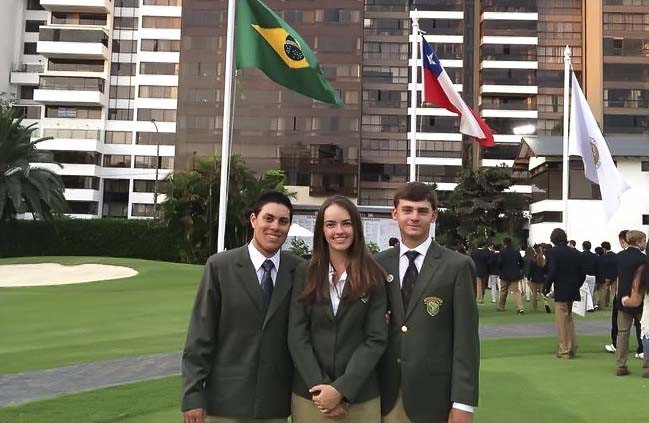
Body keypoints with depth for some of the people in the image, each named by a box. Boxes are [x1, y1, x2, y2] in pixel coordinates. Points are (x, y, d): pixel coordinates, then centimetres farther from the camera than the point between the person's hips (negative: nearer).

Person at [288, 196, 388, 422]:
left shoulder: (373, 277, -2)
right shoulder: (305, 273, 1)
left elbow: (376, 339, -6)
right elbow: (297, 336, -3)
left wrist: (342, 389, -14)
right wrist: (320, 387, -12)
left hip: (360, 396, -1)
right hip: (310, 394, 1)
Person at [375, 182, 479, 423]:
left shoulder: (457, 266, -5)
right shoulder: (379, 264, 4)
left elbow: (466, 339, -7)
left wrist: (463, 403, -11)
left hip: (433, 394, -2)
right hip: (386, 394, 3)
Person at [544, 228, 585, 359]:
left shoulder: (552, 252, -11)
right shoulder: (575, 253, 7)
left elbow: (552, 273, -19)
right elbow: (582, 274, 8)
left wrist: (546, 289, -9)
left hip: (561, 292, -6)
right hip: (573, 292, 6)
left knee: (562, 321, 2)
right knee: (569, 319, 20)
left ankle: (564, 351, 7)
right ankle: (572, 348, 25)